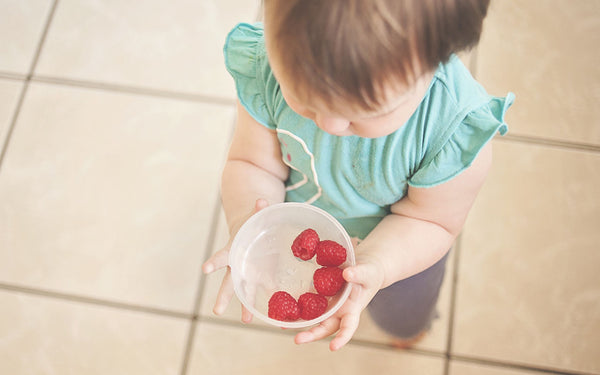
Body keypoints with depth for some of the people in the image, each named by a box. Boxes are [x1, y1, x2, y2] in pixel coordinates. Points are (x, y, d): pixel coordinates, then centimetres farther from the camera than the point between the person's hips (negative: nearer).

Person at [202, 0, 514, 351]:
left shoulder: (457, 127, -42)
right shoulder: (268, 68, -35)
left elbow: (430, 219, -25)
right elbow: (252, 164, -21)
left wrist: (373, 266, -44)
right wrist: (247, 226, -43)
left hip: (400, 251, 0)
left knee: (404, 321, 34)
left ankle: (411, 326, 73)